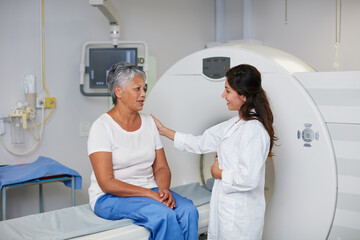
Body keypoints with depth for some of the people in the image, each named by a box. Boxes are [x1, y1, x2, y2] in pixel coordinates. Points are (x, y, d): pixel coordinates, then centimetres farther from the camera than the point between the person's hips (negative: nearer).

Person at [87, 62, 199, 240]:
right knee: (164, 215, -31)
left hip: (150, 190, 6)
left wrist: (163, 190, -13)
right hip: (110, 198, -5)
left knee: (189, 211, -23)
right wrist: (150, 194, -22)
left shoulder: (148, 122, 9)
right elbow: (107, 183, -16)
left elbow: (161, 168, 9)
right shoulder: (102, 127, -10)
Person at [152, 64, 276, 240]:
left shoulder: (254, 129, -21)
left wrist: (219, 173, -10)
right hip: (225, 206, 9)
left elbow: (249, 179, -27)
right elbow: (202, 143, 15)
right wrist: (164, 131, 16)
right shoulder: (234, 123, 9)